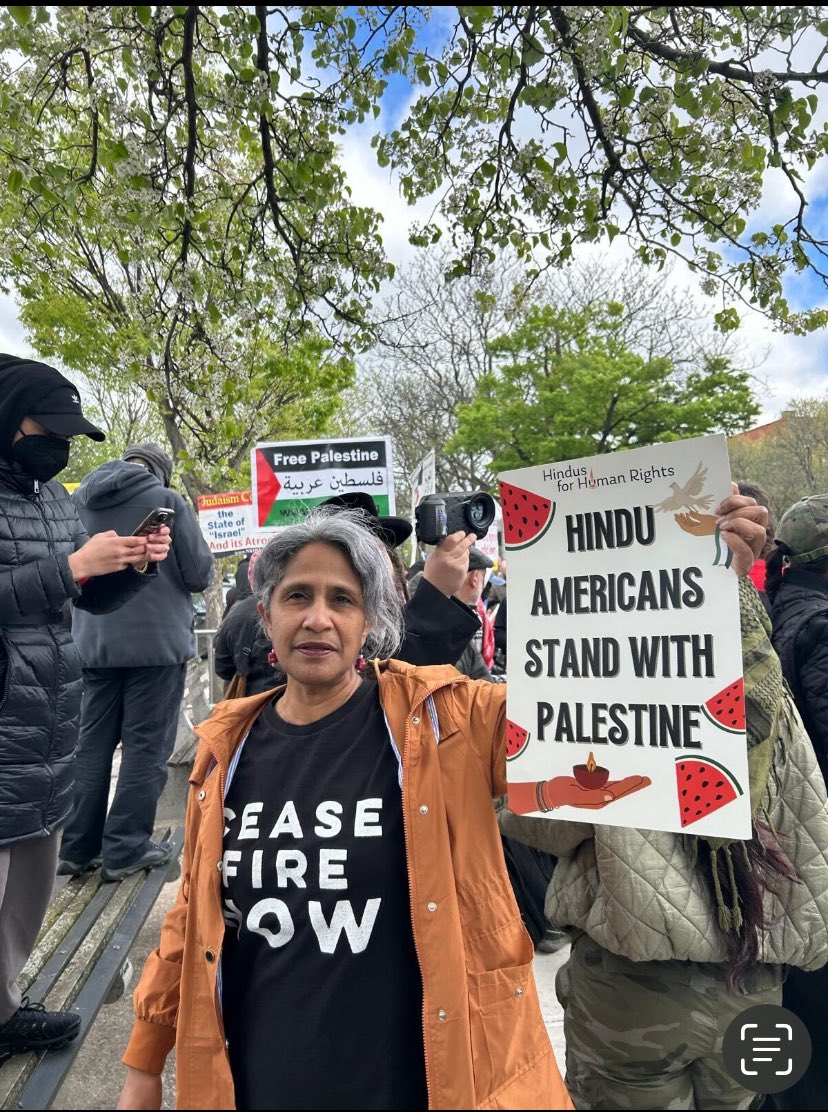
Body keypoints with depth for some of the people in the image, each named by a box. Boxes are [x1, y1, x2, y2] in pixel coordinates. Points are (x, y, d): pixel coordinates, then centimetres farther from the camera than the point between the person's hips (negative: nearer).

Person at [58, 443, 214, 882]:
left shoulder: (78, 500, 7)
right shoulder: (166, 501, -8)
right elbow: (200, 573, -6)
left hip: (93, 644, 5)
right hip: (156, 643, -5)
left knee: (91, 744, 13)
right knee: (145, 746, 4)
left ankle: (78, 847, 19)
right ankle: (126, 849, 9)